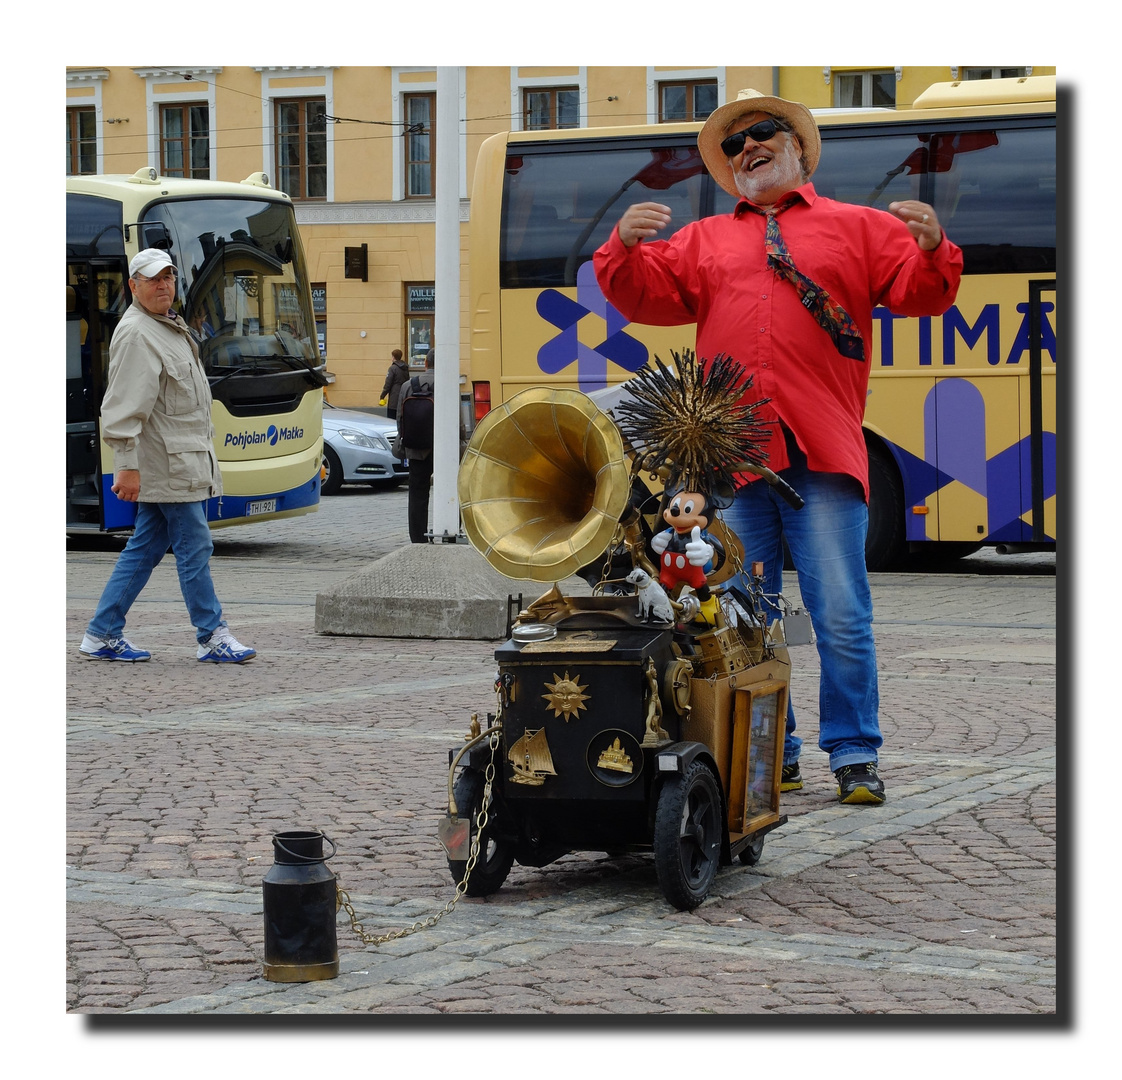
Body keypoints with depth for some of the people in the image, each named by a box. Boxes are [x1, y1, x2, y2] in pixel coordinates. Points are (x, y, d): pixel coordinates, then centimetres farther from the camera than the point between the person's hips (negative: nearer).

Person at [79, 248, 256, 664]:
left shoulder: (169, 327, 19)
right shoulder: (136, 334, -14)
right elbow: (126, 408, -20)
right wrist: (126, 465, -25)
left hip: (184, 458, 10)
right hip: (168, 465, -10)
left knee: (143, 550, 10)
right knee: (194, 547, -5)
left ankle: (102, 635, 14)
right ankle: (212, 637, 1)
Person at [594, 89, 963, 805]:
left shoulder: (859, 228, 16)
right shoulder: (703, 241, 23)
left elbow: (919, 292, 6)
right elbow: (648, 295, 13)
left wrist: (931, 250, -15)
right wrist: (626, 248, -6)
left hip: (823, 453, -2)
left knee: (842, 616, -6)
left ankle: (855, 755, 2)